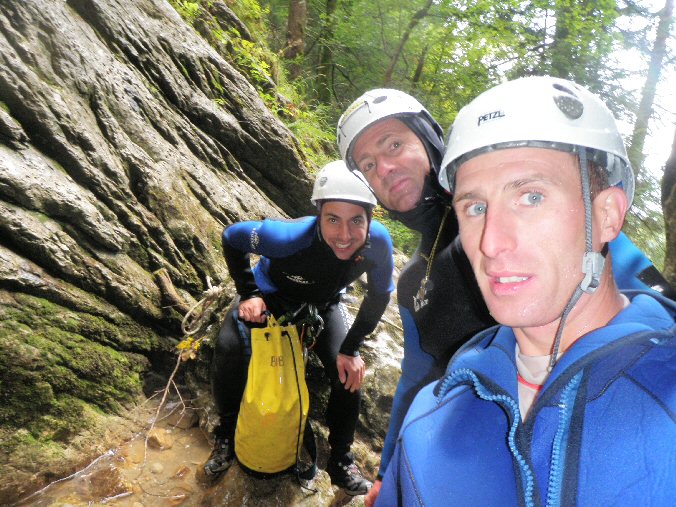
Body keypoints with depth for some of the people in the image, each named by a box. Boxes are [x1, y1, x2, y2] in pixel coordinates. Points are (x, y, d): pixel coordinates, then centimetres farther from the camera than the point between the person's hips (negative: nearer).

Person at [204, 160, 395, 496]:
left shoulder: (377, 241, -34)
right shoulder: (293, 236, -43)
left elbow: (379, 295, -14)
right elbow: (232, 237, -23)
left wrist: (351, 349, -17)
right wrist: (248, 294, -24)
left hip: (323, 304, 2)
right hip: (272, 293, -2)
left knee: (349, 373, -10)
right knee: (228, 349, -22)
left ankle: (341, 461, 16)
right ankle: (226, 436, 8)